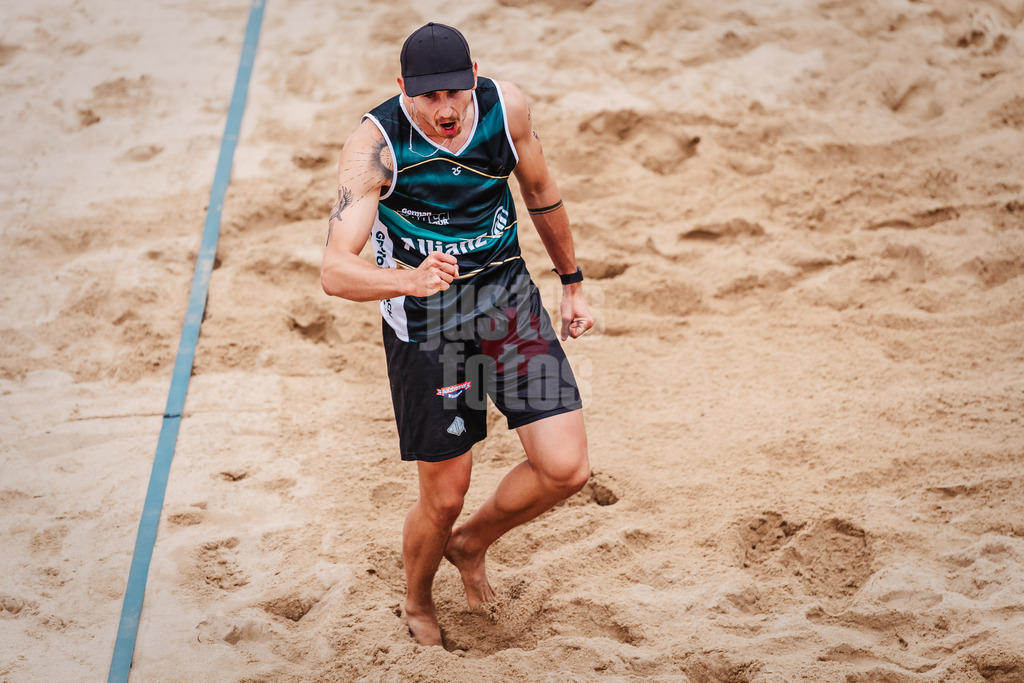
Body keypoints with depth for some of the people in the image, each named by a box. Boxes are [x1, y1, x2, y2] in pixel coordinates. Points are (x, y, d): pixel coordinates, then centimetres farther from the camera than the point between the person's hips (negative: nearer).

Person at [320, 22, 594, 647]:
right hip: (424, 322, -4)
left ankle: (472, 543, 25)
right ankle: (418, 605, 36)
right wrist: (409, 280, -48)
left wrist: (573, 282, 19)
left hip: (508, 297, 4)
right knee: (444, 498, 3)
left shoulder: (507, 107, -10)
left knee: (567, 469, -6)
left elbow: (541, 191, 11)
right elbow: (335, 272, -29)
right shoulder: (374, 147, -22)